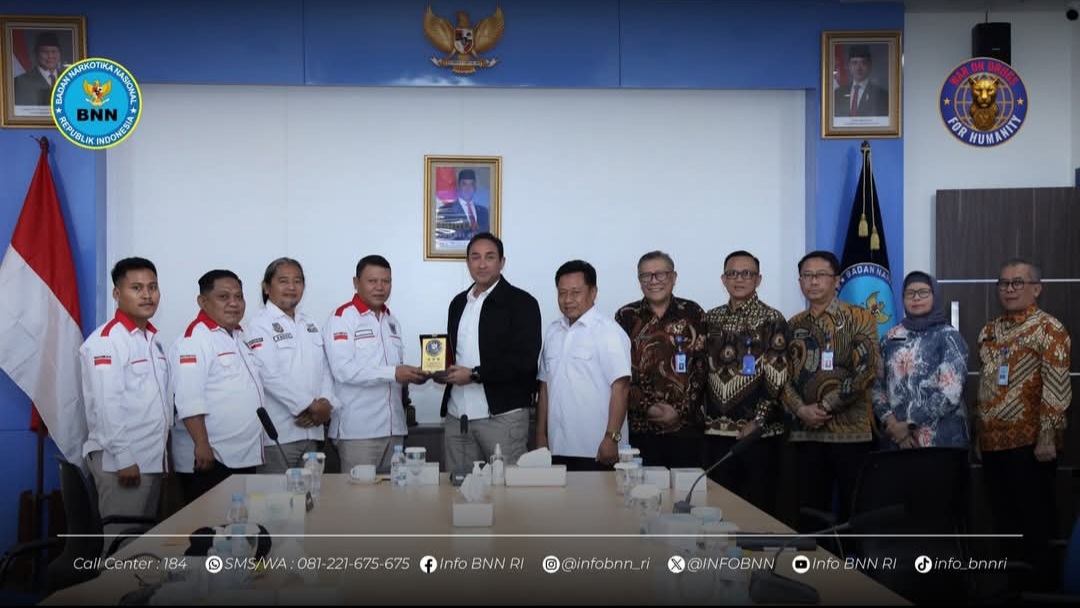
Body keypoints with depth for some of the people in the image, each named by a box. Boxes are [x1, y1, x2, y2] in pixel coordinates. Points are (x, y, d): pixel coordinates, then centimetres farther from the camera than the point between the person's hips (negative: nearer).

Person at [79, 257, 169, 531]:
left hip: (152, 457, 9)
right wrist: (123, 458, -21)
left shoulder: (152, 340, 14)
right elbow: (106, 405, -19)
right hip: (122, 460, -8)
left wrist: (161, 448, 13)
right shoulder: (106, 341, -13)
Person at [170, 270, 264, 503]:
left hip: (243, 457, 9)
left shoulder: (238, 338, 16)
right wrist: (202, 446, -25)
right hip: (210, 459, -9)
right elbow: (189, 401, -20)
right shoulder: (194, 340, -12)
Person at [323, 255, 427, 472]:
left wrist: (412, 375, 0)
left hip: (394, 427, 7)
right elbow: (343, 369, -17)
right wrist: (392, 374, -22)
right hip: (358, 429, -7)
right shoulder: (342, 318, -5)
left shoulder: (391, 321, 18)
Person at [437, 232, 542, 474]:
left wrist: (474, 374, -15)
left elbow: (525, 360, -13)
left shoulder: (522, 303, -5)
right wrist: (443, 370, 3)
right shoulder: (458, 303, 16)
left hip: (502, 416, -5)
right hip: (457, 417, 6)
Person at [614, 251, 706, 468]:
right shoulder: (626, 317, 6)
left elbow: (702, 367, 3)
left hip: (685, 425, 0)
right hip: (640, 428, 0)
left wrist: (681, 410, -7)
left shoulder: (693, 314, 6)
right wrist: (647, 407, -8)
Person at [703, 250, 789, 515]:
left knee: (758, 506, 3)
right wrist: (703, 414, 7)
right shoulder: (711, 319, 10)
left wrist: (757, 422, -14)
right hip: (716, 431, 4)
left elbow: (777, 379, -9)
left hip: (759, 432, -4)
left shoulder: (772, 320, -4)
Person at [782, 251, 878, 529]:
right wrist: (801, 409, -9)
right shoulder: (794, 326, 13)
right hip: (806, 432, 4)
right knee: (810, 513, 7)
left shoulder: (859, 319, 0)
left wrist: (825, 406, -13)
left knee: (854, 512, 2)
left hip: (851, 431, -4)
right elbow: (783, 376, 9)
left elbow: (866, 371, -11)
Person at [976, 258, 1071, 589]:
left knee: (1035, 517, 2)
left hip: (1029, 441, -6)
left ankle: (1039, 582, 13)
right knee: (1003, 516, 12)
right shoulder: (989, 331, 13)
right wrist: (978, 430, 14)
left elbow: (1057, 389, -13)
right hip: (992, 441, 6)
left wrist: (1047, 437, -18)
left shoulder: (1049, 329, -7)